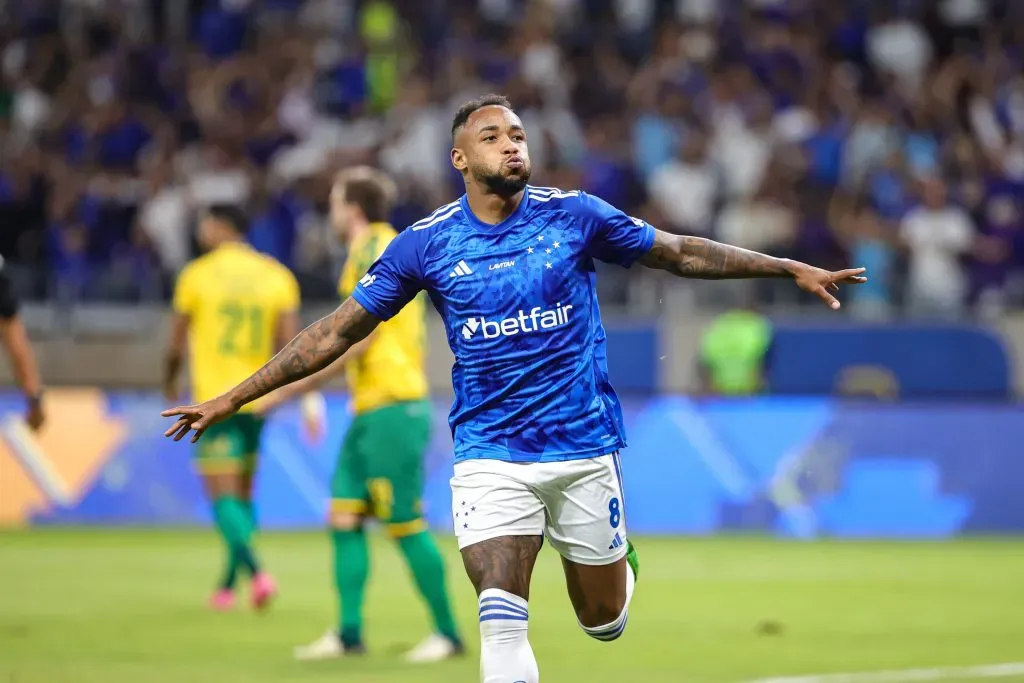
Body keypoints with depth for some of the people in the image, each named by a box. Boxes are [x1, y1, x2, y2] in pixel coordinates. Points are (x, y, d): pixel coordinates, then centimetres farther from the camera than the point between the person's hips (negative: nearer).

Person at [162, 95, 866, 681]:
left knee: (604, 621, 11)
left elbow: (681, 253, 9)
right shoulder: (426, 243, -4)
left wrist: (793, 268, 9)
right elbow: (339, 330, 1)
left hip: (584, 446, 1)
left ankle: (618, 558, 47)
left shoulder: (572, 215, -3)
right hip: (491, 454, -1)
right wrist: (233, 398, -2)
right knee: (502, 620, -19)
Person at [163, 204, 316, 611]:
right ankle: (228, 584, 22)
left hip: (214, 398, -4)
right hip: (258, 400, 4)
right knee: (242, 493, 17)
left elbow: (176, 343, 2)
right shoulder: (277, 276, 5)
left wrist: (170, 382, 19)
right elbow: (290, 342, -3)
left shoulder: (196, 275, -3)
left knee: (223, 495, -6)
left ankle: (255, 573, -26)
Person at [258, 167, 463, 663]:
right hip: (371, 411, 10)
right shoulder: (384, 248, 17)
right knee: (344, 518, 6)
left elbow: (359, 339, -18)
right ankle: (349, 634, 6)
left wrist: (295, 387, -13)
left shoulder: (374, 252, -12)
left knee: (405, 524, -6)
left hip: (391, 409, -10)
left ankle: (447, 633, -1)